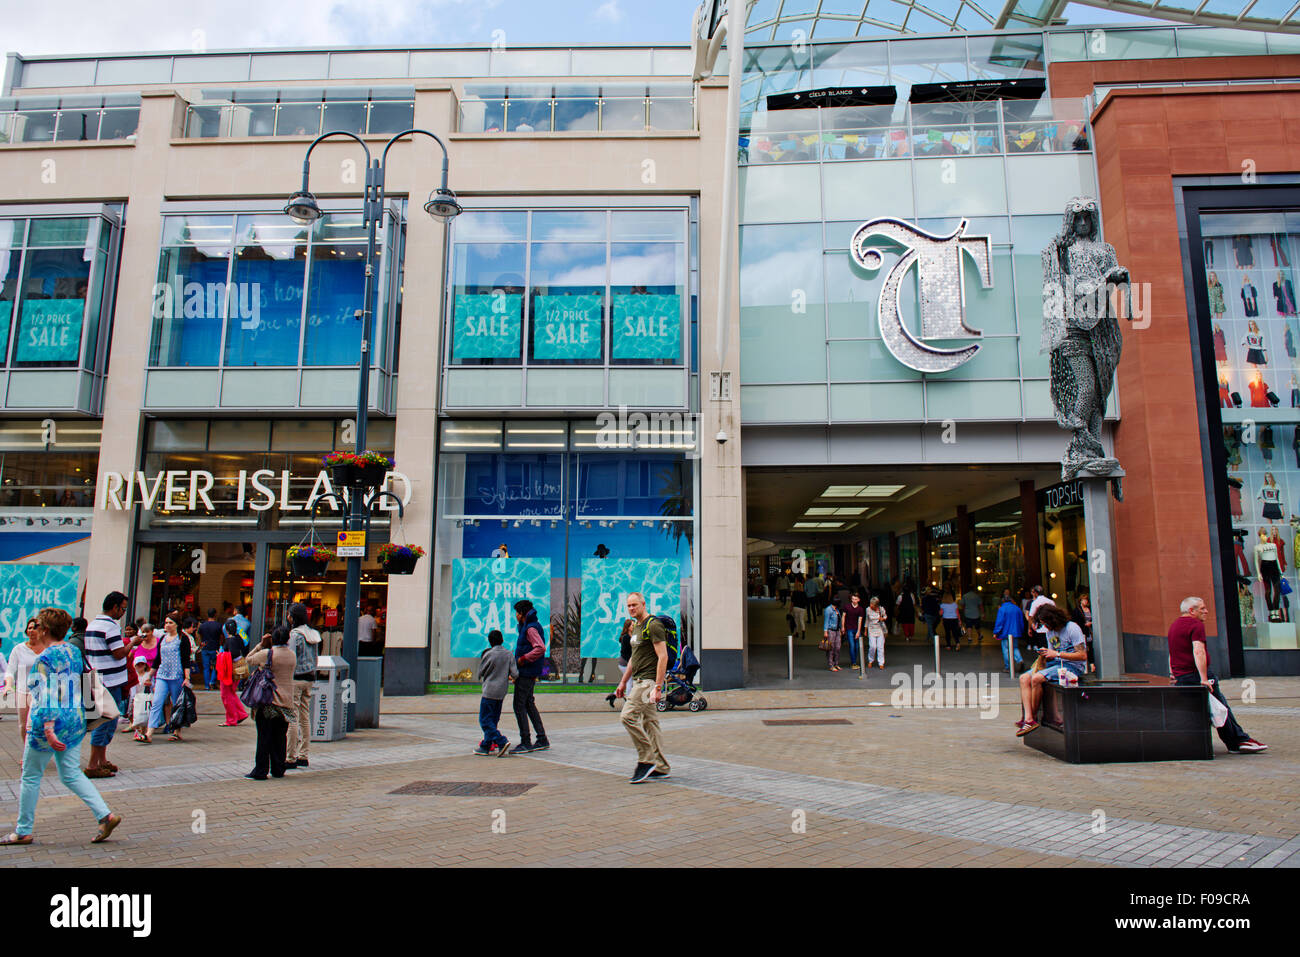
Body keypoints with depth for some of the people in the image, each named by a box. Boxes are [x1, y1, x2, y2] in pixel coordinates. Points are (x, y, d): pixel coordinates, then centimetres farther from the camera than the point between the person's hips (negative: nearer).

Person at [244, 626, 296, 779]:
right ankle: (278, 770, 16)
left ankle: (260, 771, 4)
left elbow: (249, 660, 5)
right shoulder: (292, 655, 3)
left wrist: (261, 645, 10)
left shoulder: (266, 653, -11)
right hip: (285, 702, 4)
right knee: (280, 738, 12)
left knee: (264, 737, 2)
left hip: (268, 701, -4)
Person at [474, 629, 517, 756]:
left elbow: (480, 673, -1)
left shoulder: (488, 654, -10)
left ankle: (501, 742, -15)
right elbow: (515, 673, -3)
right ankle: (486, 746, 17)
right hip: (502, 693, 6)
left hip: (489, 691, -6)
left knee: (485, 720, -2)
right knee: (493, 720, 14)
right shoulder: (509, 654, 2)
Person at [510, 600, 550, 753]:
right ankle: (542, 740, 18)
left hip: (526, 673, -10)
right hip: (529, 673, 10)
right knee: (529, 705, 14)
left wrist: (523, 659, -21)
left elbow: (541, 648, -30)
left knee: (519, 706, -5)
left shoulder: (531, 628, -16)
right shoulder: (527, 627, 15)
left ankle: (526, 742, -1)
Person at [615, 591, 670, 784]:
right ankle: (661, 767, 14)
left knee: (628, 716, -16)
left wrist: (658, 686, -22)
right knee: (649, 722, 9)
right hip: (638, 681, 10)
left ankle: (647, 760, -7)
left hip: (648, 680, -10)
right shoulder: (636, 627, 18)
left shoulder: (653, 625, -12)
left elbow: (663, 656, -18)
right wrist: (623, 682, 25)